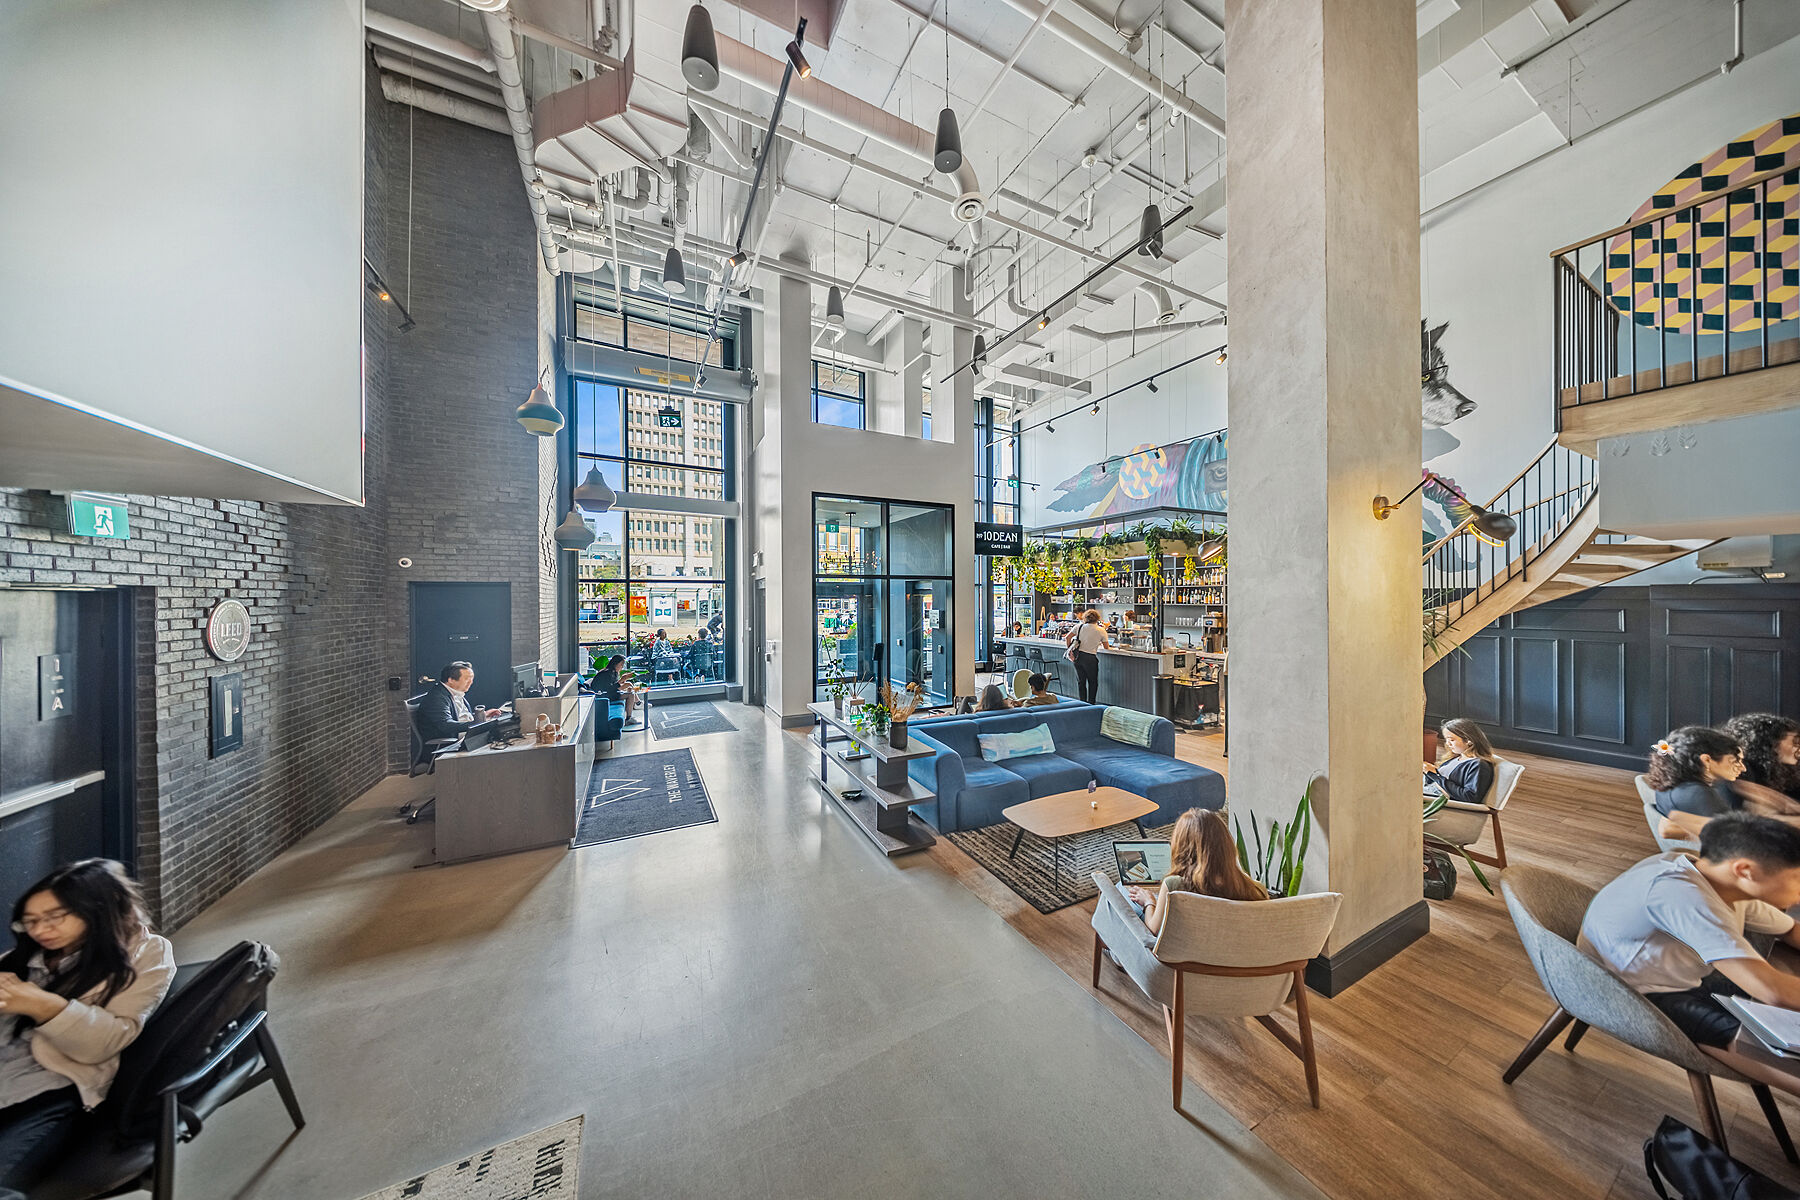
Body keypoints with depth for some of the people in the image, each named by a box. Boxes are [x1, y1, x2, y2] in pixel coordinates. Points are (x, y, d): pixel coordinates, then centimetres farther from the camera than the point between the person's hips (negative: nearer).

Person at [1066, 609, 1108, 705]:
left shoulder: (1079, 627, 2)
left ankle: (1083, 703, 17)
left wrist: (1070, 649, 14)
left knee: (1081, 681, 13)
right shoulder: (1101, 631, -3)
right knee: (1093, 682, 15)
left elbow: (1067, 638, 3)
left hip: (1077, 656, 3)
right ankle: (1091, 703, 16)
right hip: (1090, 658, -3)